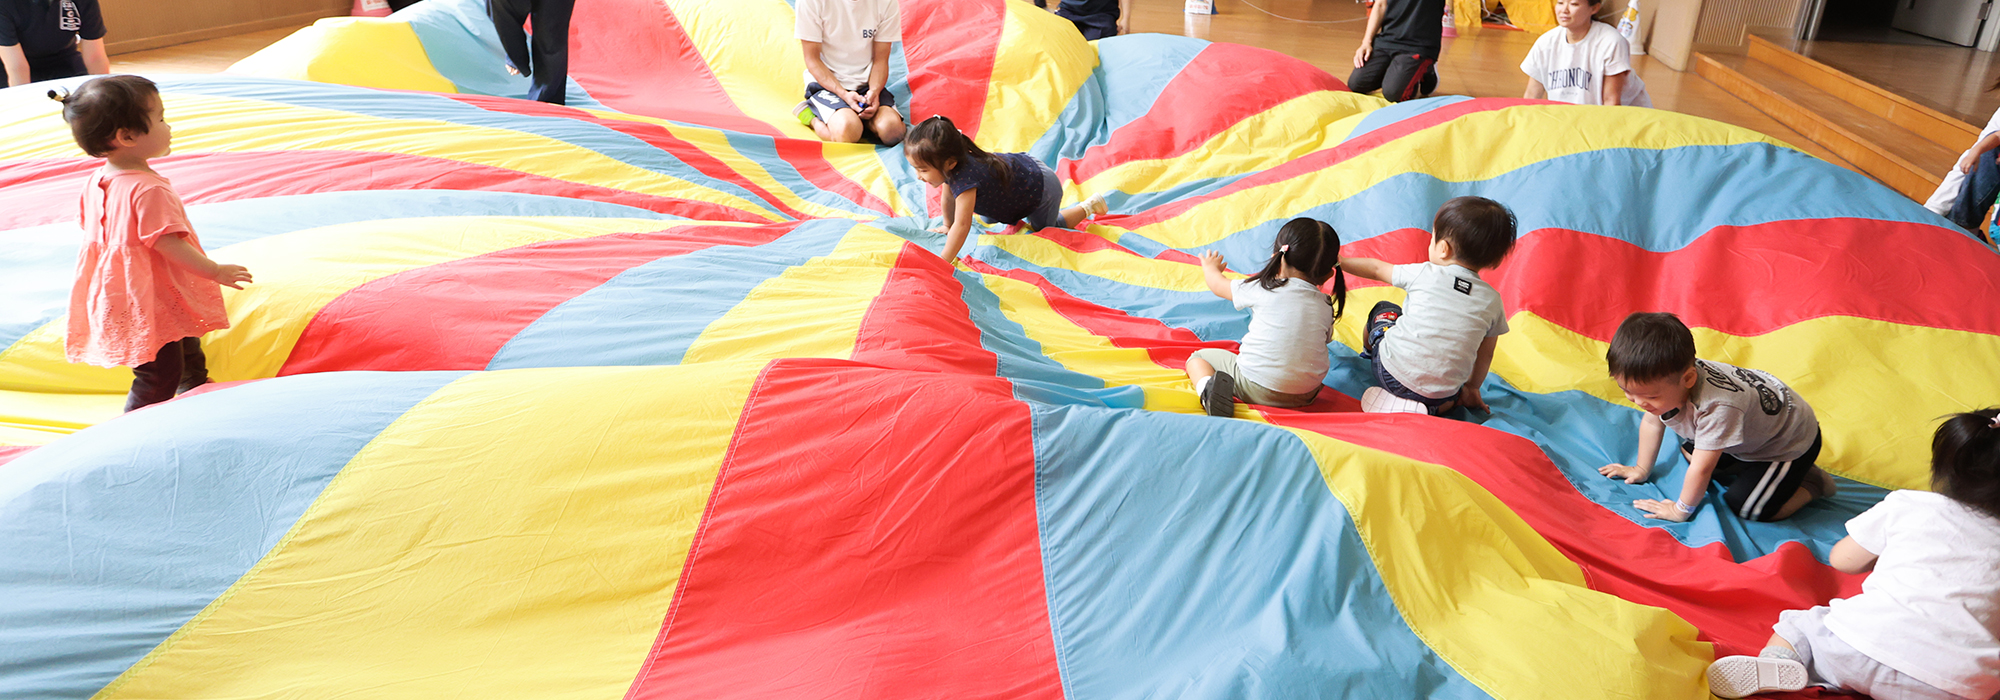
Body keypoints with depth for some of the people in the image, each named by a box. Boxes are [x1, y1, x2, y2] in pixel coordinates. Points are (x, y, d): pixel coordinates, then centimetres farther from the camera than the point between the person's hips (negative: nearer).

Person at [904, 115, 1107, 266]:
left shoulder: (965, 178, -42)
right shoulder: (950, 166, -16)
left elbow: (962, 225, -47)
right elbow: (949, 199, 4)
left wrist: (944, 262, -47)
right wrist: (947, 226, 16)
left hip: (1042, 188, -8)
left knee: (1043, 228, 21)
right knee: (988, 219, 24)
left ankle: (1087, 206, 33)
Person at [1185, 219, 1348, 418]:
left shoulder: (1262, 289, -4)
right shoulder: (1326, 305, 3)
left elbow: (1218, 286, 13)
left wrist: (1210, 268, 37)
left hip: (1255, 387, -5)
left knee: (1198, 357, 12)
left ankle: (1209, 387, -17)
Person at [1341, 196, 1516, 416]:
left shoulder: (1425, 274, -8)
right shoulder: (1492, 299, -2)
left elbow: (1376, 269, 9)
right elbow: (1485, 354, 8)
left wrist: (1340, 262, 26)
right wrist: (1472, 389, 25)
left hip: (1392, 373, -1)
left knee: (1383, 309, 23)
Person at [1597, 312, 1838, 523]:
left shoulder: (1716, 407, -44)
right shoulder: (1662, 379, -20)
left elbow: (1701, 470, -35)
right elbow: (1651, 422, 1)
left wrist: (1680, 511, -23)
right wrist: (1642, 470, 6)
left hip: (1791, 440, -8)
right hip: (1751, 436, 8)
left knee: (1745, 507, -15)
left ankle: (1812, 483, 6)